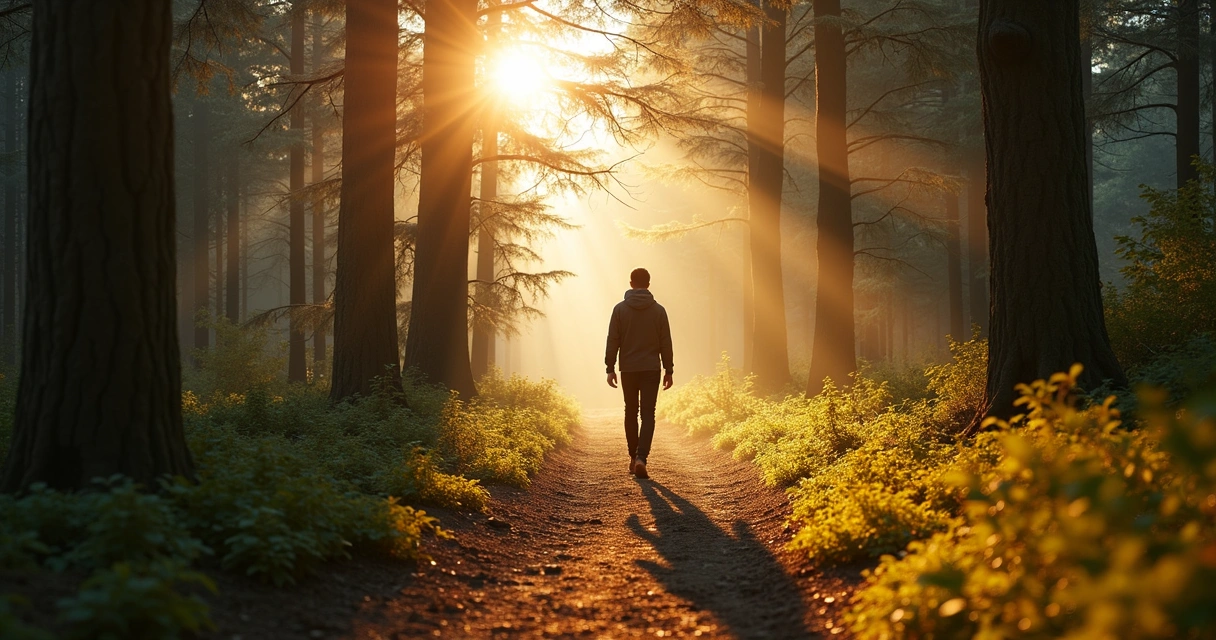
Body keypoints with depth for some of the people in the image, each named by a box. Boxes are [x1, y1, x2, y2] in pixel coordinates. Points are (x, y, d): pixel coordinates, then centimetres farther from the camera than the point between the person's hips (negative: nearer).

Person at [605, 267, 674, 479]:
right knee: (648, 414, -3)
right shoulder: (658, 310, 0)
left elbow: (613, 341, -3)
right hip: (651, 369, -1)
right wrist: (668, 370, 6)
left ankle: (633, 457, 21)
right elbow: (665, 343, 1)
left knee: (631, 412, 15)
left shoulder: (620, 309, -1)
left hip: (628, 369, 1)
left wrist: (610, 368, 1)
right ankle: (641, 458, -19)